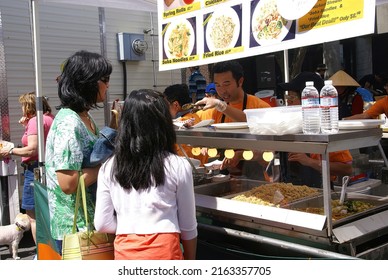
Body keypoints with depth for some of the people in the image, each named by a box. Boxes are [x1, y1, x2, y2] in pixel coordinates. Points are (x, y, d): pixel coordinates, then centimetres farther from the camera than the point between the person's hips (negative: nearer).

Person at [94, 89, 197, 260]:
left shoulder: (109, 168, 1)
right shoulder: (177, 166, -5)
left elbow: (102, 224, 2)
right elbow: (187, 226, 3)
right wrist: (190, 263, 16)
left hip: (125, 254, 3)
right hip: (163, 251, -2)